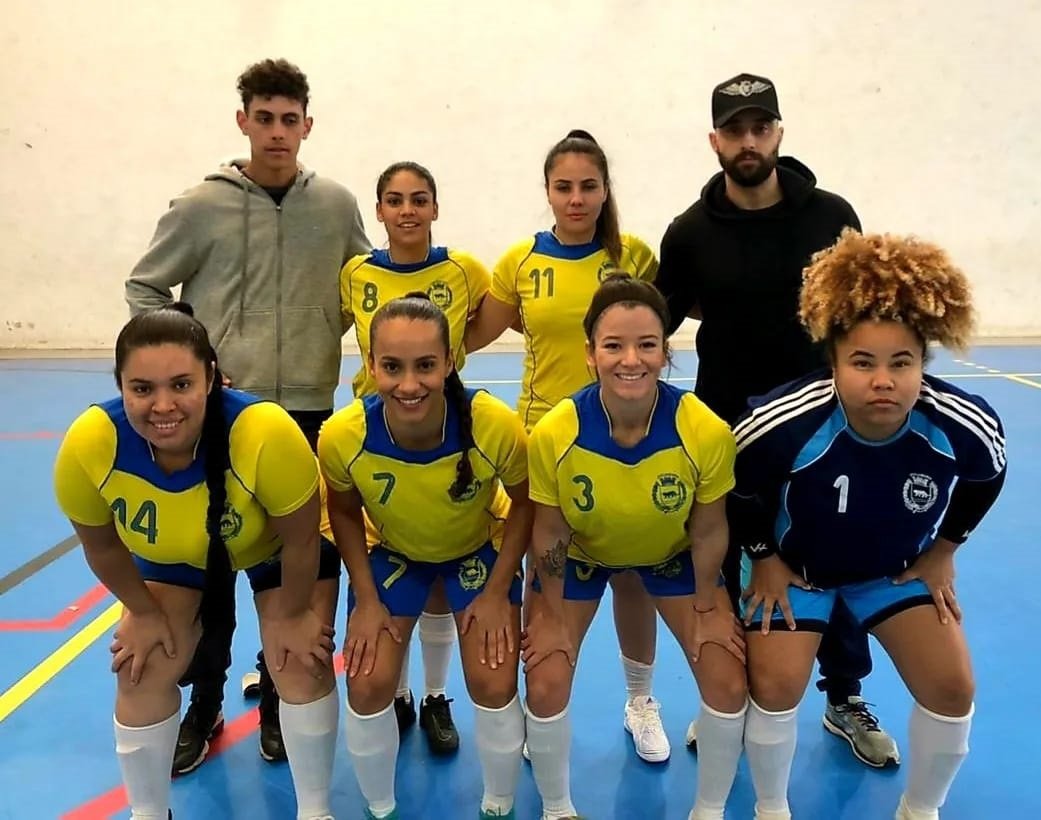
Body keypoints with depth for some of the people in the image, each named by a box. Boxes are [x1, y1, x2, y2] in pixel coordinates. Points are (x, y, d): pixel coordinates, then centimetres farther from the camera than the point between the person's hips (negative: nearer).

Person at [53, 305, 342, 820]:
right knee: (141, 672, 2)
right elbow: (102, 546, -12)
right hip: (169, 554, 3)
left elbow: (301, 540, -25)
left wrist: (292, 613, -11)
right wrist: (144, 612, 0)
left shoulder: (266, 433, -45)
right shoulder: (87, 445, -35)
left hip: (278, 548, -2)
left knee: (301, 664, -7)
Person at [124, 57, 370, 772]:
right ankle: (204, 707, 25)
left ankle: (279, 703, 27)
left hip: (306, 410, 1)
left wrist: (322, 336, 4)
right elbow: (146, 287, 8)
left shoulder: (337, 203, 3)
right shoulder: (201, 206, -1)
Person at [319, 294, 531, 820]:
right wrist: (367, 600, -9)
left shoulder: (496, 426, -36)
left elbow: (525, 503, -15)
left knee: (494, 686, -9)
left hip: (480, 548, -1)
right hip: (392, 552, 1)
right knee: (367, 687, -6)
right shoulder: (342, 436, -32)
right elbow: (345, 513, -9)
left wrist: (497, 592, -14)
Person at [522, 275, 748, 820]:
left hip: (673, 553, 1)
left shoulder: (706, 431, -34)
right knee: (545, 685, -7)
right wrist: (553, 617, -6)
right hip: (582, 553, 0)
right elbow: (548, 533, -16)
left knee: (729, 683, -4)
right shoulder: (554, 434, -34)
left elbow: (708, 530, -15)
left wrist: (707, 609, -5)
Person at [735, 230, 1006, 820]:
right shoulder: (782, 426, -37)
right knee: (776, 685, -13)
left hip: (902, 564, 3)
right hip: (796, 562, -2)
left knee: (952, 687, -5)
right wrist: (764, 559, -7)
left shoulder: (966, 427, -29)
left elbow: (986, 480, -2)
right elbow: (738, 493, -15)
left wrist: (941, 551, 1)